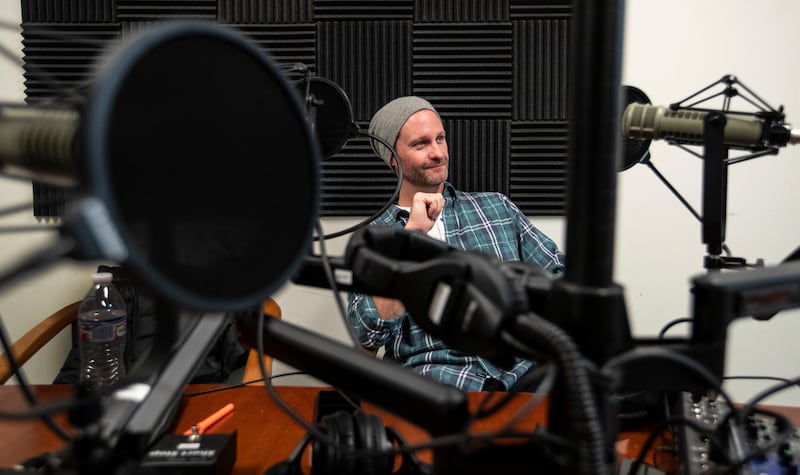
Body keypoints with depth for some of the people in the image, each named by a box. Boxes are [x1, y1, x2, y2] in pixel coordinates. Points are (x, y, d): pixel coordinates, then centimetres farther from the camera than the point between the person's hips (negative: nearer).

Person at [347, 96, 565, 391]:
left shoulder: (497, 207, 17)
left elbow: (558, 273, 17)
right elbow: (370, 334, -7)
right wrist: (411, 233, -10)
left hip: (523, 365, 1)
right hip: (437, 371, -1)